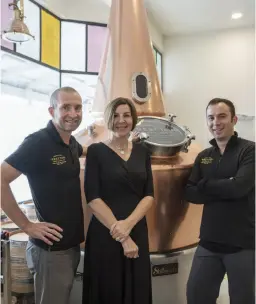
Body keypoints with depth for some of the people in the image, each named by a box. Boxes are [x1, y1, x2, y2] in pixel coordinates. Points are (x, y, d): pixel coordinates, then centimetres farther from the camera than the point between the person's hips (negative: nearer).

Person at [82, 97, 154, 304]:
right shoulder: (96, 151, -5)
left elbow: (149, 195, 2)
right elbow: (93, 199, -12)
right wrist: (122, 238, -14)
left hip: (138, 233, 4)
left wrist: (129, 224, -15)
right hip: (104, 235, -4)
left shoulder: (142, 152, 7)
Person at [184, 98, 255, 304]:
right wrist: (225, 188, -15)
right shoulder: (203, 156, 7)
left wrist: (204, 185, -8)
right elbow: (189, 194, -2)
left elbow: (239, 186, -23)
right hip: (209, 242, 5)